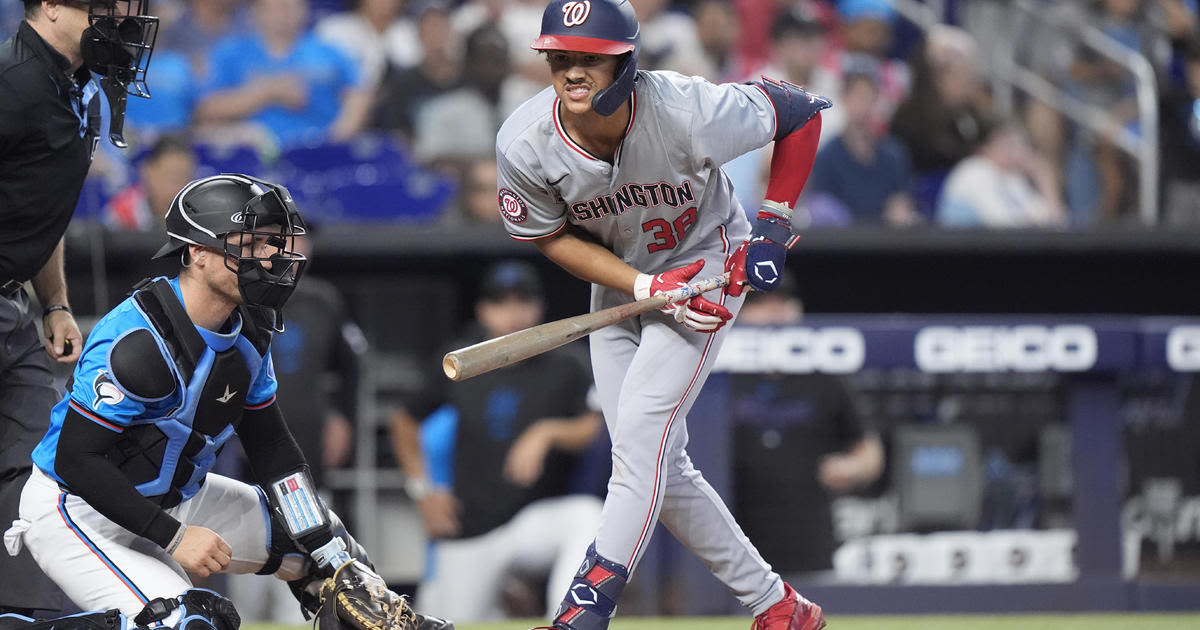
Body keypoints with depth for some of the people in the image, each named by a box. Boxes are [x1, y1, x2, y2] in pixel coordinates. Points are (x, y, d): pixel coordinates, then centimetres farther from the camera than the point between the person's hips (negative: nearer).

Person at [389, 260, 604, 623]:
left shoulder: (563, 368, 2)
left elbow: (592, 428, -10)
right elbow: (404, 423, 18)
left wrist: (548, 434, -28)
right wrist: (423, 490, 10)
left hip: (537, 522, -1)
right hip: (467, 535, 1)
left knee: (586, 515, -34)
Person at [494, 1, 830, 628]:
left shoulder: (688, 112, -33)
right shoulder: (523, 145, -25)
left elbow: (801, 112, -16)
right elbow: (553, 237, -8)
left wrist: (772, 228, -18)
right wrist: (648, 288, -21)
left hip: (704, 264, -4)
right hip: (616, 279, 4)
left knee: (640, 435, -19)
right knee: (661, 467, 4)